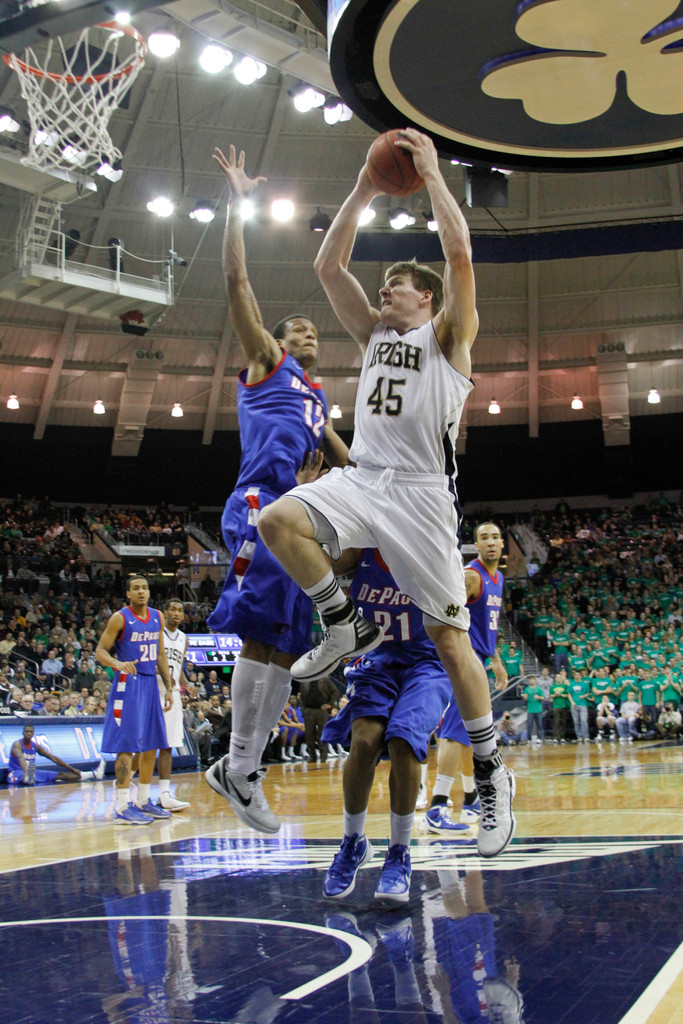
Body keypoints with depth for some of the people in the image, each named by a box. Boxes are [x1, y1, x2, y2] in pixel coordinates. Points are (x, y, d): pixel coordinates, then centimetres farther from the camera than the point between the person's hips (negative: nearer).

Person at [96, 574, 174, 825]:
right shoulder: (119, 618, -7)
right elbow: (100, 650, -9)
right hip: (128, 684, -7)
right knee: (127, 746, -9)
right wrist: (118, 664, -28)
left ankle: (143, 801, 20)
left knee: (151, 745, 10)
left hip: (150, 683, 7)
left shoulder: (157, 617, 11)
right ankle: (123, 807, -8)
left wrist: (169, 686, 14)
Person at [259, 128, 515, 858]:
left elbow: (458, 251, -10)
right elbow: (327, 264, 14)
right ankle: (345, 627, -2)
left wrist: (431, 172, -2)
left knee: (448, 637, -5)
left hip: (420, 494, -5)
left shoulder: (448, 333, 6)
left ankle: (491, 775, 7)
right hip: (359, 478, 5)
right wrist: (364, 191, 11)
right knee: (277, 520, -24)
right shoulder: (374, 333, 21)